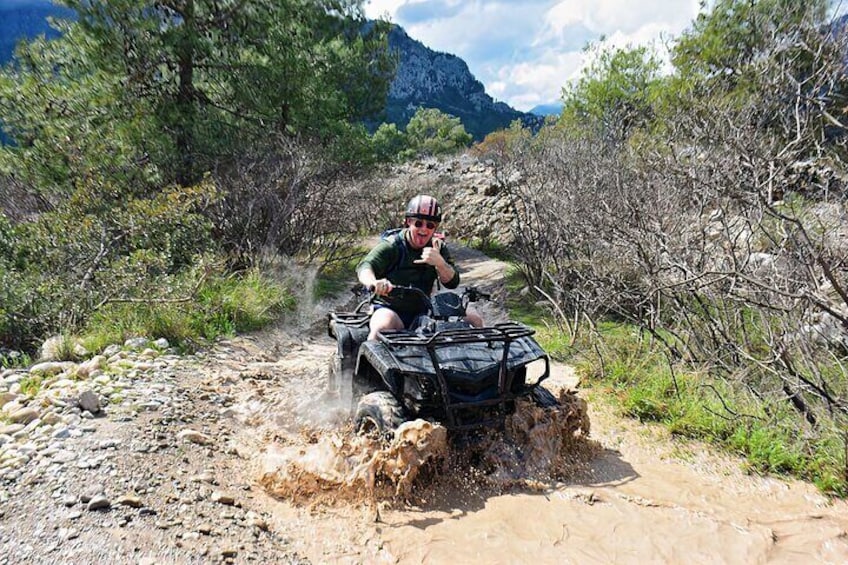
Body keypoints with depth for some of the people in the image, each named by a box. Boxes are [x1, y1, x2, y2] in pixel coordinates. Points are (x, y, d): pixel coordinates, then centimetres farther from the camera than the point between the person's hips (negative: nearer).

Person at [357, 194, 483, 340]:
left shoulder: (438, 247, 5)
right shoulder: (391, 246, -8)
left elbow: (452, 282, -5)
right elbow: (365, 265, -26)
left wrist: (439, 262, -27)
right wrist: (373, 282, -51)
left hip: (423, 311, 5)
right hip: (389, 309, -4)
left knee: (474, 319, -9)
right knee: (384, 325, -40)